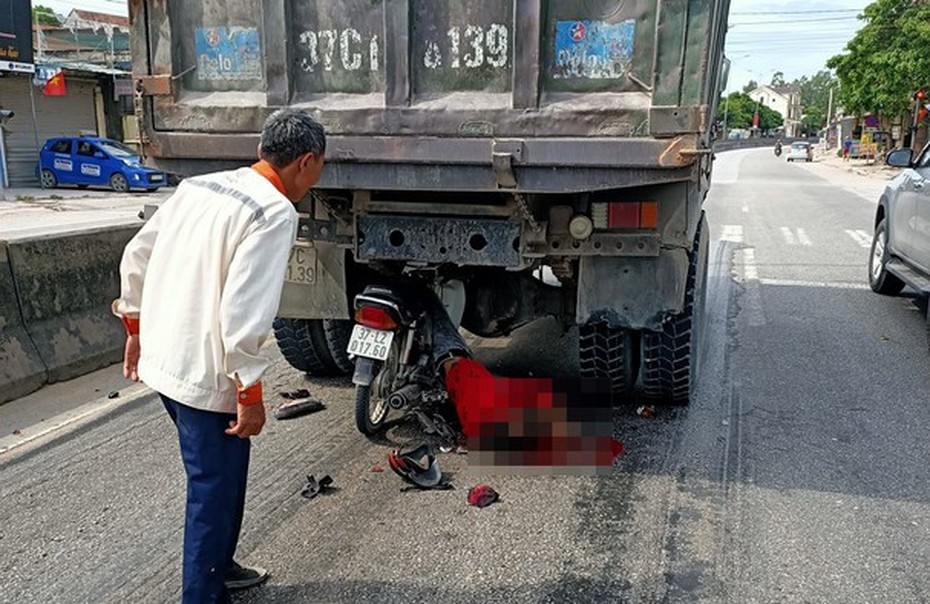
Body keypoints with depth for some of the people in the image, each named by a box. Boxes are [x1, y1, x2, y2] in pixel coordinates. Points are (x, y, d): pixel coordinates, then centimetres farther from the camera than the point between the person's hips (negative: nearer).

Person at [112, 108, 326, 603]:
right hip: (205, 376, -9)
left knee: (222, 472, 25)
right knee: (215, 487, 9)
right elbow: (243, 313, -26)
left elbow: (135, 257, 12)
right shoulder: (275, 213, -18)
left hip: (161, 359, 9)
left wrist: (136, 328, 23)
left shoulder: (199, 187, 6)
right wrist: (251, 394, -17)